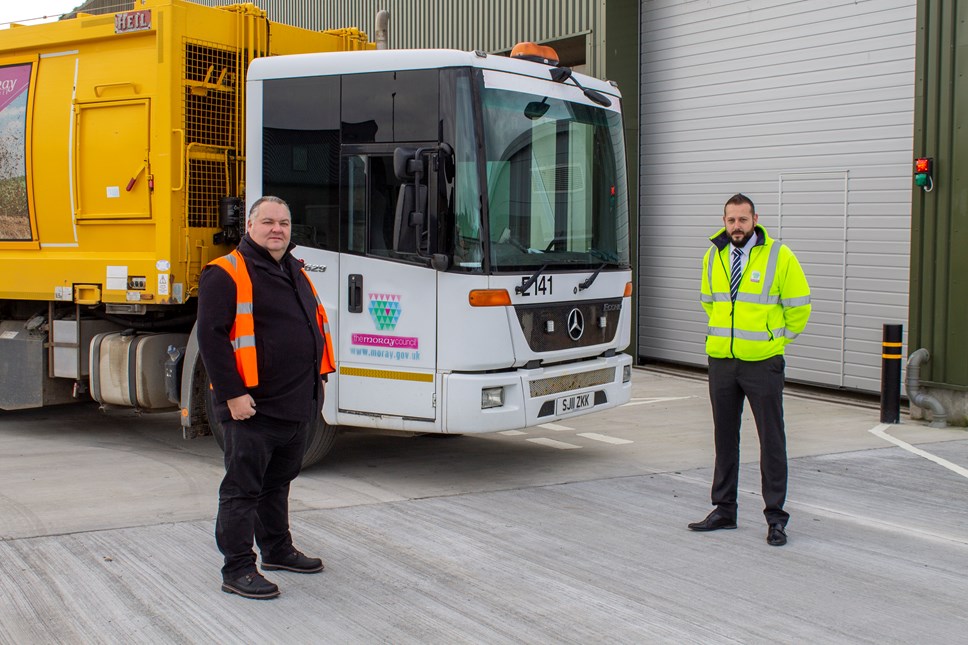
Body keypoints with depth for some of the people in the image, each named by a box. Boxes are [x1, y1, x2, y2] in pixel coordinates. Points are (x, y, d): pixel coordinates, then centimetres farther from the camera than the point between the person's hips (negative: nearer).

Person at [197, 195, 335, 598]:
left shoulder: (296, 274, 16)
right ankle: (237, 570, 3)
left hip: (297, 406, 8)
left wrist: (318, 377, 17)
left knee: (279, 482, 20)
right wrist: (233, 394, -21)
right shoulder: (226, 274, -11)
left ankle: (278, 550, 34)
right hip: (252, 407, -8)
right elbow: (211, 337, -17)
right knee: (242, 489, -2)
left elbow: (316, 326, 26)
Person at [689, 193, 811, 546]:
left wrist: (778, 338, 6)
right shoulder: (713, 256, 7)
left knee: (771, 439, -1)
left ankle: (776, 516, 7)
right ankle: (724, 510, 21)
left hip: (762, 362, -4)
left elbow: (799, 305, 1)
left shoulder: (778, 256, -7)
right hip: (721, 360, 5)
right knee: (725, 437, 11)